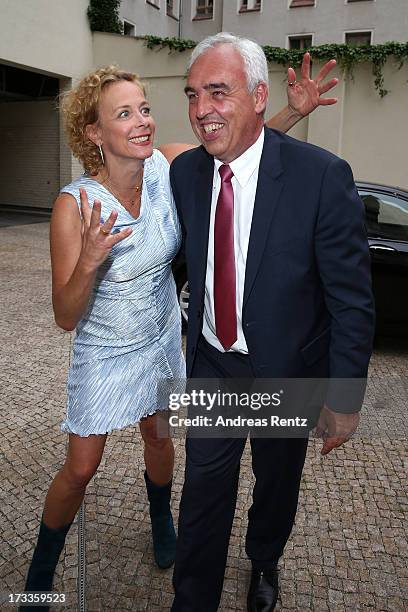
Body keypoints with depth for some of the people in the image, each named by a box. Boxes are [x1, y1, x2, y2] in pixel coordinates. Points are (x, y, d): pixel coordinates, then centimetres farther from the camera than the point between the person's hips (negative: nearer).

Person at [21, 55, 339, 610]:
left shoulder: (170, 165, -16)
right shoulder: (75, 205, -26)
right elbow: (66, 318, -22)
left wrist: (294, 110, -16)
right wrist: (89, 260, -41)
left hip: (162, 336, 4)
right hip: (106, 352, -3)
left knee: (158, 437, 23)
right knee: (80, 469, 8)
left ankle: (161, 520, 55)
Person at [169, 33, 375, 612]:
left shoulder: (323, 176, -21)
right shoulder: (185, 171, -6)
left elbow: (352, 299, -16)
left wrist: (344, 400, -12)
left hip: (286, 371, -2)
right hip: (211, 365, 3)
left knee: (277, 483, 22)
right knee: (203, 493, 10)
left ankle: (265, 562, 55)